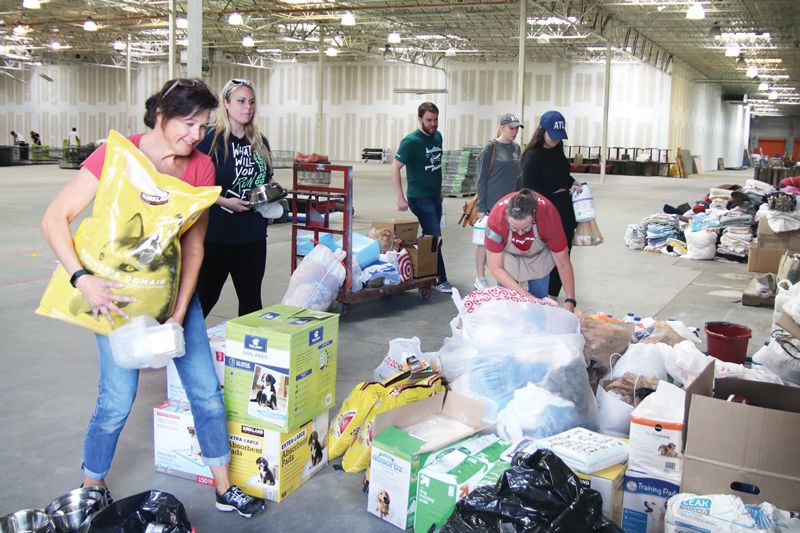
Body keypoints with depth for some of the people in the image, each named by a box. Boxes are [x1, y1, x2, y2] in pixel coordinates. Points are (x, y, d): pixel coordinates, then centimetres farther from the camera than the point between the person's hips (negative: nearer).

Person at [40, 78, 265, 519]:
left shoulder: (201, 167, -6)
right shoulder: (117, 154, -17)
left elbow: (193, 247, -3)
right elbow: (55, 219, -18)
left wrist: (179, 313, -8)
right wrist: (82, 278, -32)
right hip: (117, 292, -3)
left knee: (206, 390, 4)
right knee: (117, 400, -5)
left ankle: (224, 489, 21)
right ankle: (90, 493, 22)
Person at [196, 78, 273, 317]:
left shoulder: (260, 142, 10)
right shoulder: (211, 139, -9)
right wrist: (225, 201, -20)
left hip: (253, 234, 6)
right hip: (216, 233, -5)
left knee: (251, 298, 14)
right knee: (204, 297, 4)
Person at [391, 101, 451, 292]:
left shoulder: (438, 136, 6)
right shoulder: (411, 141, -14)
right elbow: (395, 167, -15)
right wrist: (400, 198, -21)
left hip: (435, 196, 7)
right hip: (420, 198, -7)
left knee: (430, 237, 13)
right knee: (435, 239, -8)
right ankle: (440, 280, 1)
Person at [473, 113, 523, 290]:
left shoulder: (516, 148, 8)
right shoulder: (490, 147, -8)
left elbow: (517, 177, 14)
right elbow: (481, 179, -9)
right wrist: (481, 207, -12)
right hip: (492, 204, -5)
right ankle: (480, 278, 13)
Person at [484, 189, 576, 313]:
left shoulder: (548, 214, -37)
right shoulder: (496, 218, -38)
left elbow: (563, 264, -27)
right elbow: (495, 268, -27)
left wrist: (570, 301, -34)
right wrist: (523, 294, -34)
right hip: (508, 255, 0)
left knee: (539, 299, 0)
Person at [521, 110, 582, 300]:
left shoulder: (557, 151, 9)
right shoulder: (533, 155, -13)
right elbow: (529, 187, -16)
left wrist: (572, 183, 5)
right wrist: (555, 192, -11)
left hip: (565, 212, 7)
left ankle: (553, 297, 21)